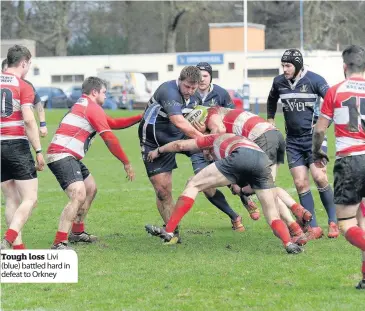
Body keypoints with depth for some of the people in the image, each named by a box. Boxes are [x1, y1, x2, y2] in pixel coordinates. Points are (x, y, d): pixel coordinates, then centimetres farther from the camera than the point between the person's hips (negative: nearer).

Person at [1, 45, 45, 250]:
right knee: (30, 198, -3)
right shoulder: (23, 87, -6)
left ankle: (18, 246, 7)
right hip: (17, 145, -6)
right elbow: (28, 120, -16)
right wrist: (39, 151, -13)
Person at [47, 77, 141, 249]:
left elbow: (113, 123, 31)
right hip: (62, 155, -11)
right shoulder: (93, 108, -9)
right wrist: (126, 163, -3)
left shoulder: (83, 105, 23)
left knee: (90, 189, 25)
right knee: (78, 195, -24)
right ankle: (59, 244, -31)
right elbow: (109, 138, -10)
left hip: (70, 157, 11)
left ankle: (77, 232, 36)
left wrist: (139, 117, 28)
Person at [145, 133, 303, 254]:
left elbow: (180, 145, 36)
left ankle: (169, 232, 1)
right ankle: (289, 243, -12)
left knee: (193, 185, 7)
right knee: (272, 214, 12)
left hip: (240, 156, -4)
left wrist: (158, 151, 50)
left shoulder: (215, 139, 35)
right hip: (263, 159, 5)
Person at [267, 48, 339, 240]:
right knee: (301, 184, -2)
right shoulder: (279, 82, 4)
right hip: (293, 140, 4)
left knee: (320, 178, -14)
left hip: (314, 137, -4)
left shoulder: (314, 80, -11)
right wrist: (270, 121, 23)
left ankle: (333, 222, 1)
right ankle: (313, 228, 3)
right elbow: (272, 100, 25)